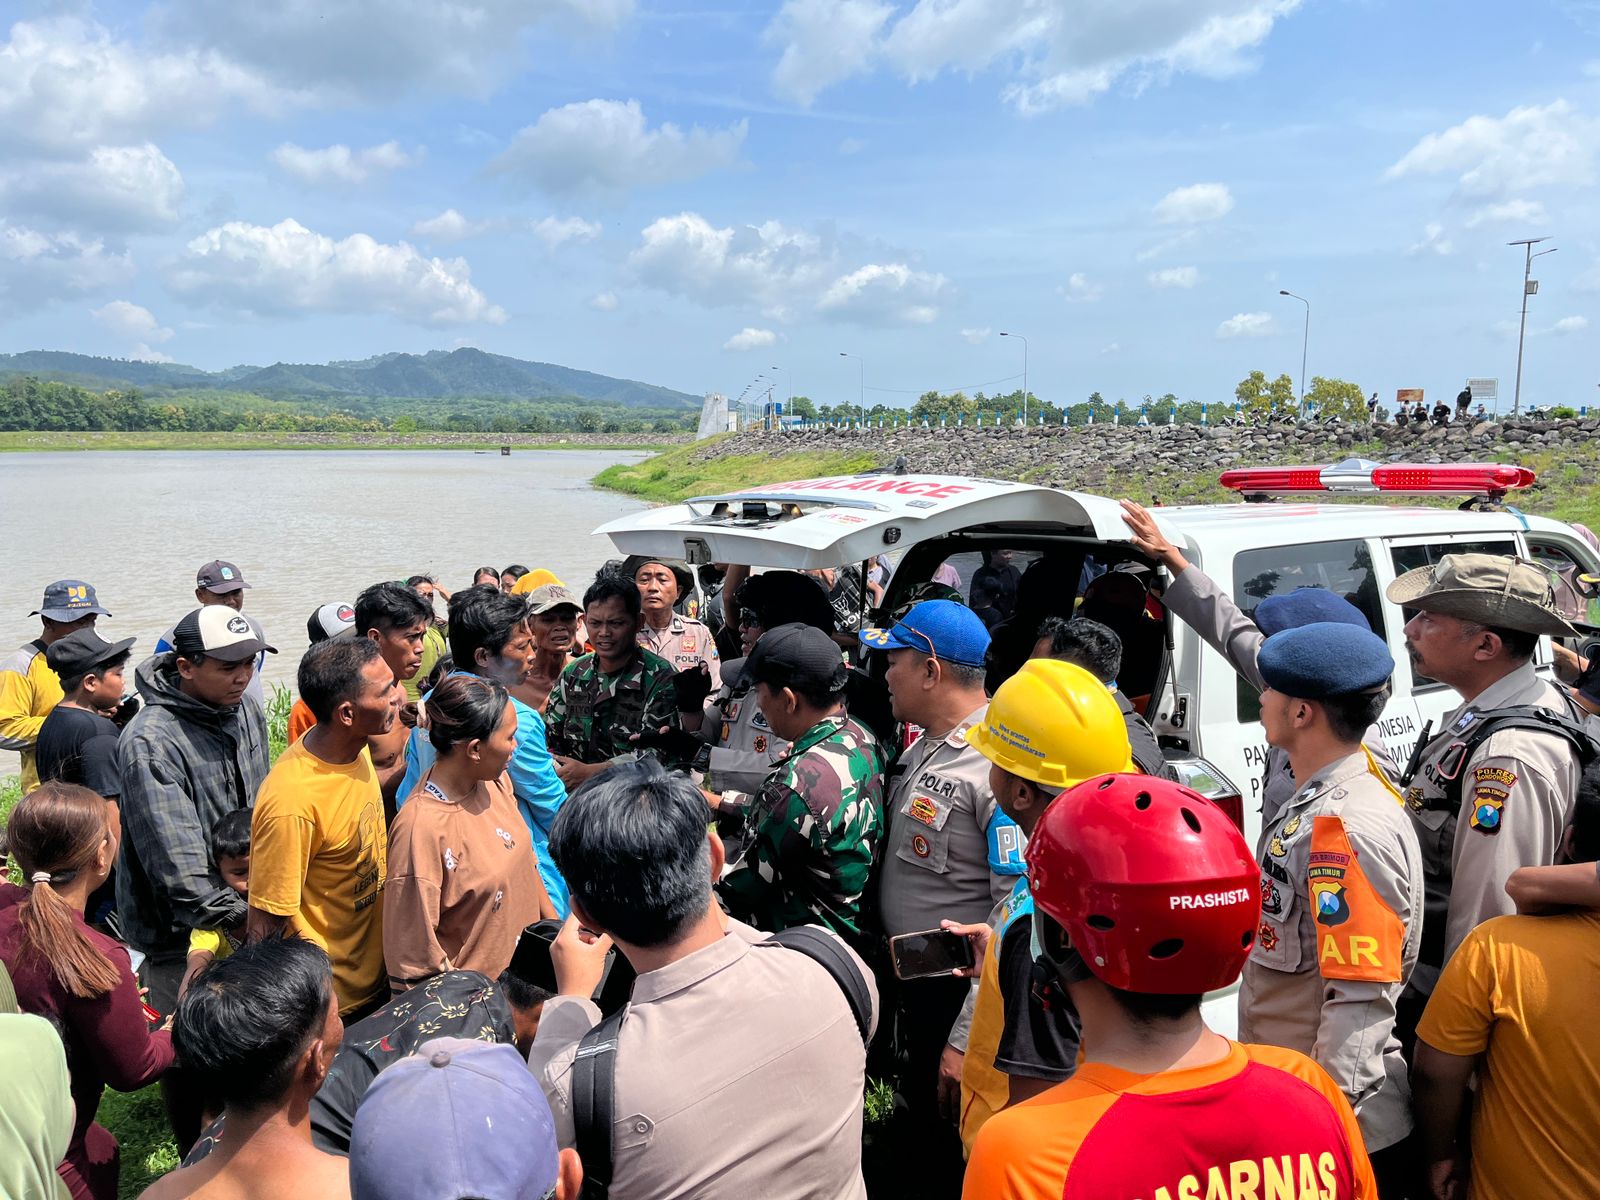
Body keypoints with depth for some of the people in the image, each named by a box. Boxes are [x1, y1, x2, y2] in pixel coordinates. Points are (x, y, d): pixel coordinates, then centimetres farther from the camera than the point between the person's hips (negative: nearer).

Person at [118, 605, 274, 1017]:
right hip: (181, 939, -6)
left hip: (247, 909, 7)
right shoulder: (150, 743, -22)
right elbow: (176, 861, -26)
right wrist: (238, 918, -23)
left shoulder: (246, 710, 2)